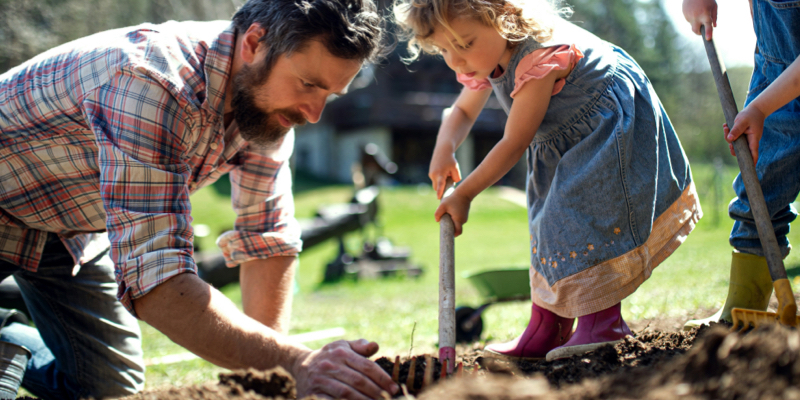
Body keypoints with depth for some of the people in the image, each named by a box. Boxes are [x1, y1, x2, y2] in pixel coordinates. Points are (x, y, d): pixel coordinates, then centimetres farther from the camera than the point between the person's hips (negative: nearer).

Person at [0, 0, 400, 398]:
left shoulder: (266, 95, -16)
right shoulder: (153, 85, -41)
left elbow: (266, 240, -8)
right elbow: (151, 277, -47)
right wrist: (295, 362, -55)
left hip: (67, 225, 7)